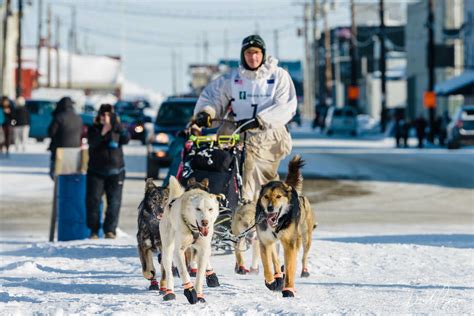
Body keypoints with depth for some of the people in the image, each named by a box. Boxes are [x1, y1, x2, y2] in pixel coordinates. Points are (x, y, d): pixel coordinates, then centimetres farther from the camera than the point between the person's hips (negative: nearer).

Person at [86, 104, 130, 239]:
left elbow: (126, 139, -17)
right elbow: (92, 143, -16)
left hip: (115, 171, 0)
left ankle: (110, 230, -3)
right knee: (93, 200, -5)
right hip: (96, 171, 0)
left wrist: (117, 126, -32)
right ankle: (94, 231, 0)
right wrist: (102, 132, -30)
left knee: (114, 202, -6)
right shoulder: (93, 129, 1)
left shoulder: (117, 129, 1)